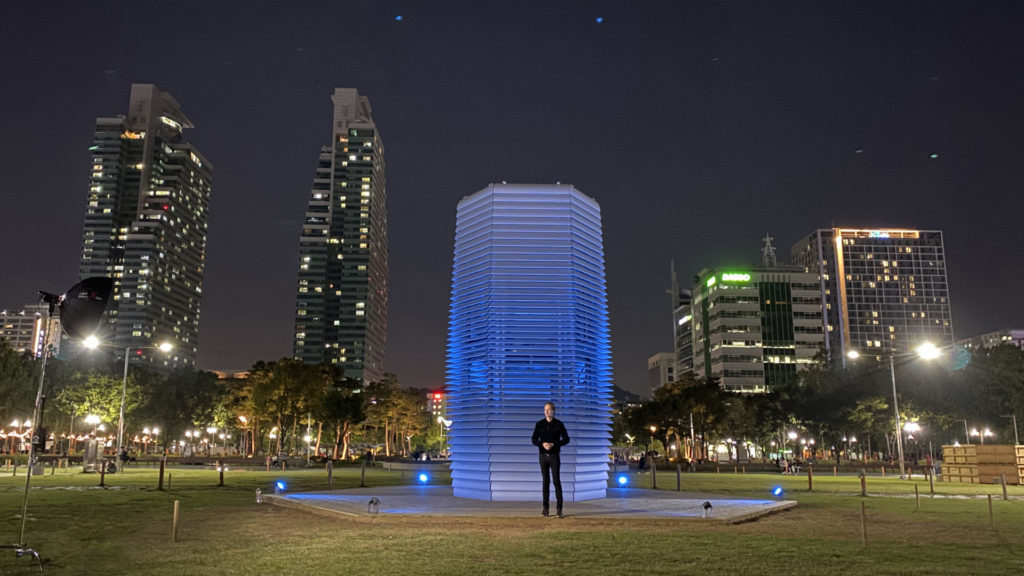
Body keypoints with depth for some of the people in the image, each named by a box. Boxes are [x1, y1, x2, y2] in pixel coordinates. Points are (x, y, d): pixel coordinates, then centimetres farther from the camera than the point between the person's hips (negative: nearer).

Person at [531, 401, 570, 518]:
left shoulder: (559, 424, -2)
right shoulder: (539, 424, 3)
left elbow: (566, 439, -2)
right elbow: (534, 440, 3)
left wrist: (553, 444, -16)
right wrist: (542, 444, -18)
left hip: (554, 455, -2)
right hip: (543, 455, 2)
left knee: (556, 480, -7)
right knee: (545, 481, 5)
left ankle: (559, 508, -4)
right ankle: (545, 507, 10)